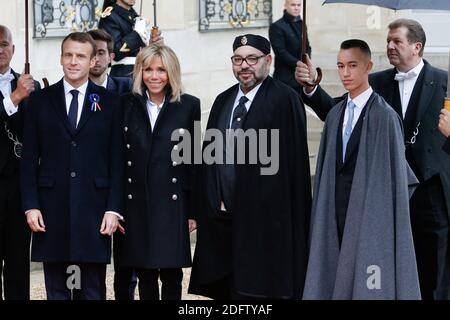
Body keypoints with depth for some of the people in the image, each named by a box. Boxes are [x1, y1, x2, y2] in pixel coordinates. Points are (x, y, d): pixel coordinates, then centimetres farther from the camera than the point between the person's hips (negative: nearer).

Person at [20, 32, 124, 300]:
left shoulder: (109, 102, 5)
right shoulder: (41, 101, 7)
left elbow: (117, 160, 3)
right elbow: (29, 159, 5)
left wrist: (114, 209, -4)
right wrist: (30, 205, -3)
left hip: (94, 208, -1)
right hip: (52, 208, 1)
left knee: (93, 290, 4)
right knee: (56, 289, 6)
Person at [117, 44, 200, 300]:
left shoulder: (188, 106, 2)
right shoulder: (127, 104, 6)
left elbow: (194, 161, 2)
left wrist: (193, 211, -1)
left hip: (172, 202, -2)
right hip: (136, 203, 2)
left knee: (171, 274, 1)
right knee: (145, 275, 7)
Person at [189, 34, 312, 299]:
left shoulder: (285, 100, -6)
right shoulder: (223, 101, 15)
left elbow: (294, 161, -10)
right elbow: (210, 156, 17)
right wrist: (217, 203, 6)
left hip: (266, 220, -6)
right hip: (224, 217, 6)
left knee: (258, 289, -6)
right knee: (229, 289, 6)